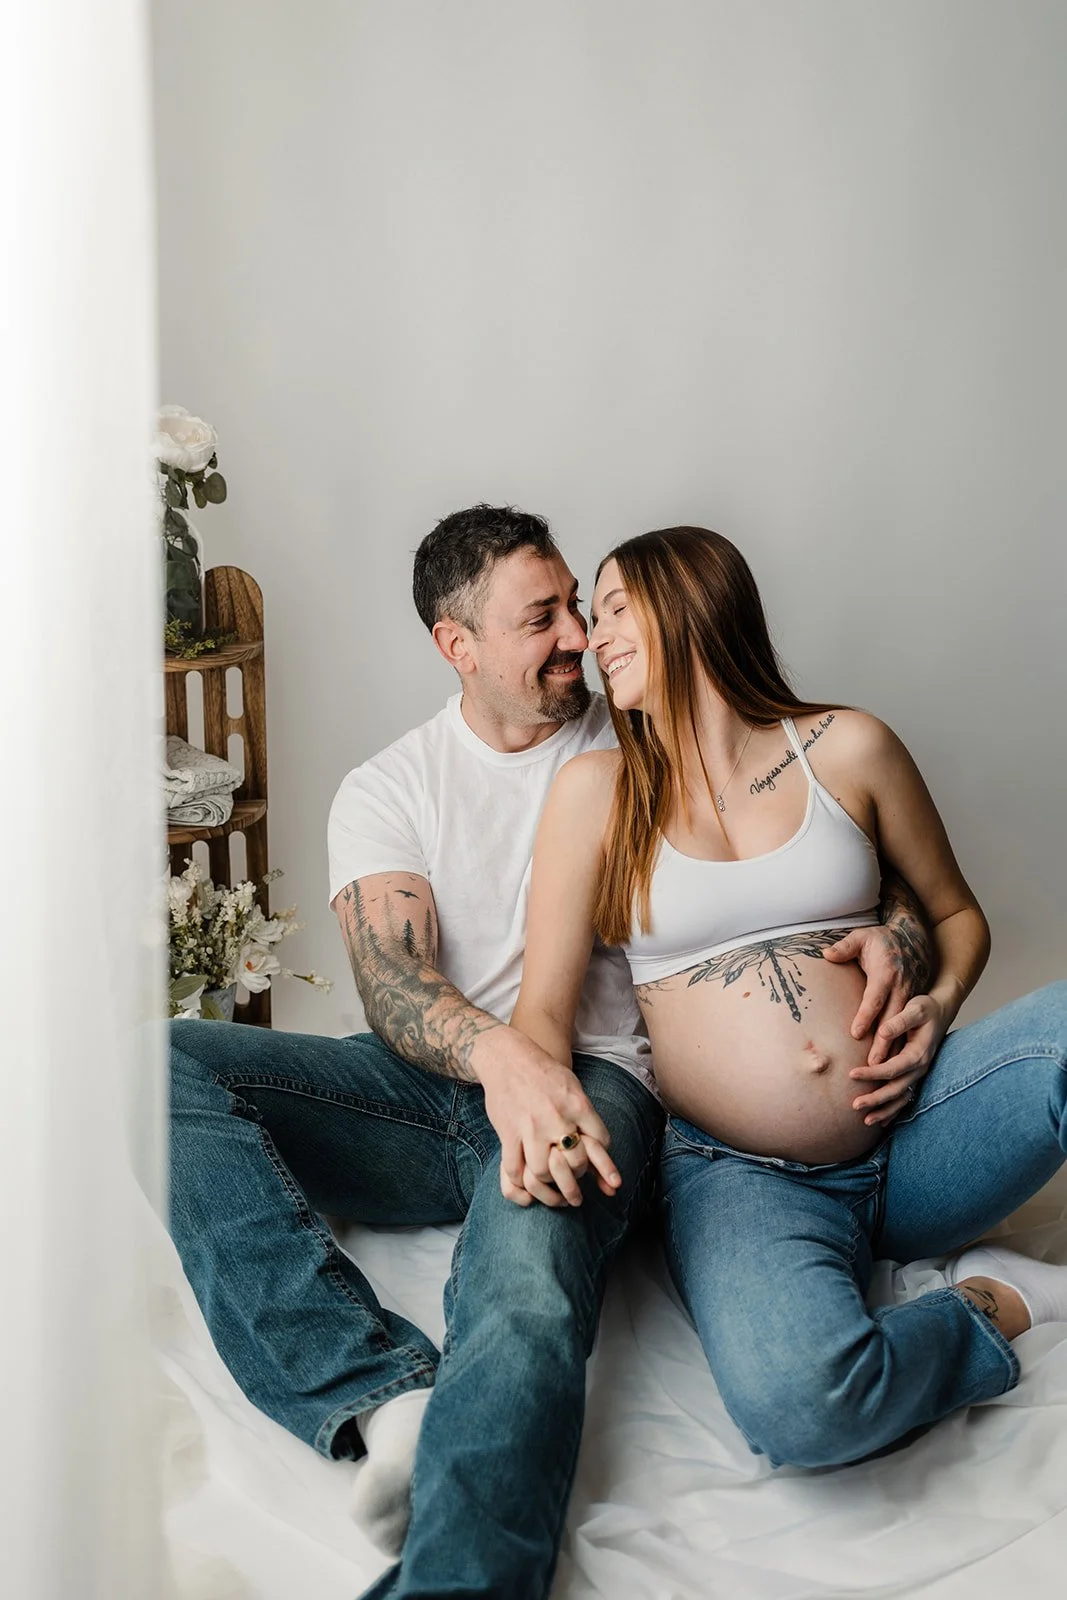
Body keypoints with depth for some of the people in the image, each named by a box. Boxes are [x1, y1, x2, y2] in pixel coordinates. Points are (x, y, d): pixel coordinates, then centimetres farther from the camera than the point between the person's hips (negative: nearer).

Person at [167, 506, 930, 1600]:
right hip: (429, 1091, 2)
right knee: (169, 1065, -24)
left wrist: (891, 930, -10)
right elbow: (389, 981, -7)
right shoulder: (387, 791, 10)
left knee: (527, 1274, -38)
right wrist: (501, 1053, -31)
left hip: (590, 1083, -2)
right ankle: (390, 1397, -36)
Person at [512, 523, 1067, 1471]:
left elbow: (956, 911, 19)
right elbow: (544, 1008, 1)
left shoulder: (847, 749, 7)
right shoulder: (598, 790, 5)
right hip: (738, 1173, -1)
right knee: (797, 1398, -35)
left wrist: (938, 1006, -4)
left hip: (909, 1137, 2)